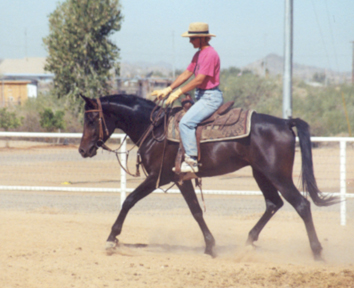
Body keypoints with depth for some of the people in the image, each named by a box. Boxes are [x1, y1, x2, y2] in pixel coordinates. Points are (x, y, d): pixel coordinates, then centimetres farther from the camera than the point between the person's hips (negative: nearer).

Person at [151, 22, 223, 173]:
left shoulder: (210, 54, -16)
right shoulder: (199, 54, 15)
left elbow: (199, 80, -20)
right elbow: (186, 74, 18)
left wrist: (178, 92, -15)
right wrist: (168, 90, 11)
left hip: (211, 98, -11)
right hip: (202, 97, 11)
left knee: (186, 122, -21)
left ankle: (191, 160, -22)